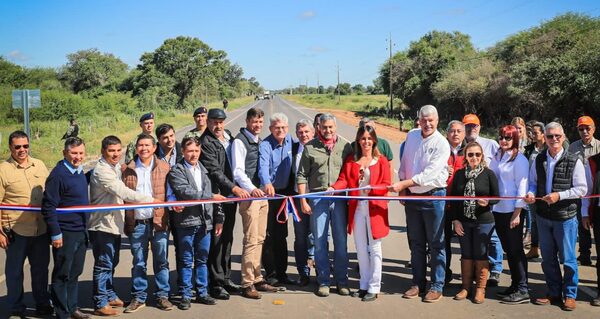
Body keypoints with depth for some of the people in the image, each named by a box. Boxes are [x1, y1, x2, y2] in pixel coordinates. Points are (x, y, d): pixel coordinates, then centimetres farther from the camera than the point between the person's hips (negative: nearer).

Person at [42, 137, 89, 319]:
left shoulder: (81, 173, 9)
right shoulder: (58, 174, -16)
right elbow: (48, 206, -17)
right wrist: (55, 233, -17)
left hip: (81, 231, 8)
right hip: (65, 233, -8)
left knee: (75, 272, 16)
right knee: (62, 275, 3)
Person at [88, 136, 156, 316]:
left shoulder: (116, 168, 12)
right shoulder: (101, 171, -19)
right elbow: (123, 192, -26)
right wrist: (151, 200, -25)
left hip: (114, 224, 9)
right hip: (102, 225, -9)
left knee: (112, 263, 19)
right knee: (103, 265, -1)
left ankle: (110, 296, 33)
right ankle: (100, 304, 9)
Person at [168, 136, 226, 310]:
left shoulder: (204, 170, 14)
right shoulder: (176, 171, -3)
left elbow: (213, 193, 15)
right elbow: (185, 191, -18)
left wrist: (218, 217, 11)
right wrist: (211, 196, -18)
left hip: (205, 222, 5)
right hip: (187, 222, -5)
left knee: (202, 259, 13)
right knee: (186, 261, 4)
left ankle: (202, 293, 23)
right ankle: (185, 295, 14)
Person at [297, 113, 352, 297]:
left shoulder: (345, 147, 7)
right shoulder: (310, 148, 4)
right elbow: (302, 176, 4)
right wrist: (303, 201, -2)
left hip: (339, 198, 1)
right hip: (318, 199, 0)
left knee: (341, 241, 5)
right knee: (319, 241, 3)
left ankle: (341, 281, 16)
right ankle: (323, 281, 13)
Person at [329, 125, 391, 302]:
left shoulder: (381, 161, 1)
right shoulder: (350, 160, 9)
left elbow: (386, 186, -4)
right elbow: (343, 179, -1)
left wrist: (371, 188, -22)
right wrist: (333, 187, -22)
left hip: (375, 209, -3)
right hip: (356, 209, 3)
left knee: (374, 248, 2)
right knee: (361, 248, 11)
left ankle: (374, 287, 9)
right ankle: (364, 285, 22)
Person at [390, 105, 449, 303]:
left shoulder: (441, 144, -13)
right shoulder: (411, 136, 5)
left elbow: (428, 174, -21)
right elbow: (404, 164, 13)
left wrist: (403, 184, -25)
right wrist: (402, 189, 9)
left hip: (433, 197, -5)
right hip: (412, 196, 5)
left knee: (436, 243, 2)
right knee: (416, 242, 12)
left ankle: (437, 286, 12)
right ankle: (418, 283, 23)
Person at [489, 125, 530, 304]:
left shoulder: (519, 160, -7)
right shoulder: (497, 157, 13)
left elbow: (522, 186, -11)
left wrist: (517, 213, -15)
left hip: (513, 211, -7)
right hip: (498, 209, 7)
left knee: (515, 249, -4)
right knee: (508, 249, 12)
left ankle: (522, 290, 2)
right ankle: (515, 285, 21)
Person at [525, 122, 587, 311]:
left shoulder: (574, 161, -8)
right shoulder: (539, 160, 4)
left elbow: (582, 189, -9)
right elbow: (532, 182, 13)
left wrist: (559, 195, -19)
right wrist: (530, 194, -9)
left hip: (566, 217, -4)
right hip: (543, 217, 4)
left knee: (568, 259, 4)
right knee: (547, 259, 14)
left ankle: (570, 295, 21)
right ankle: (554, 293, 29)